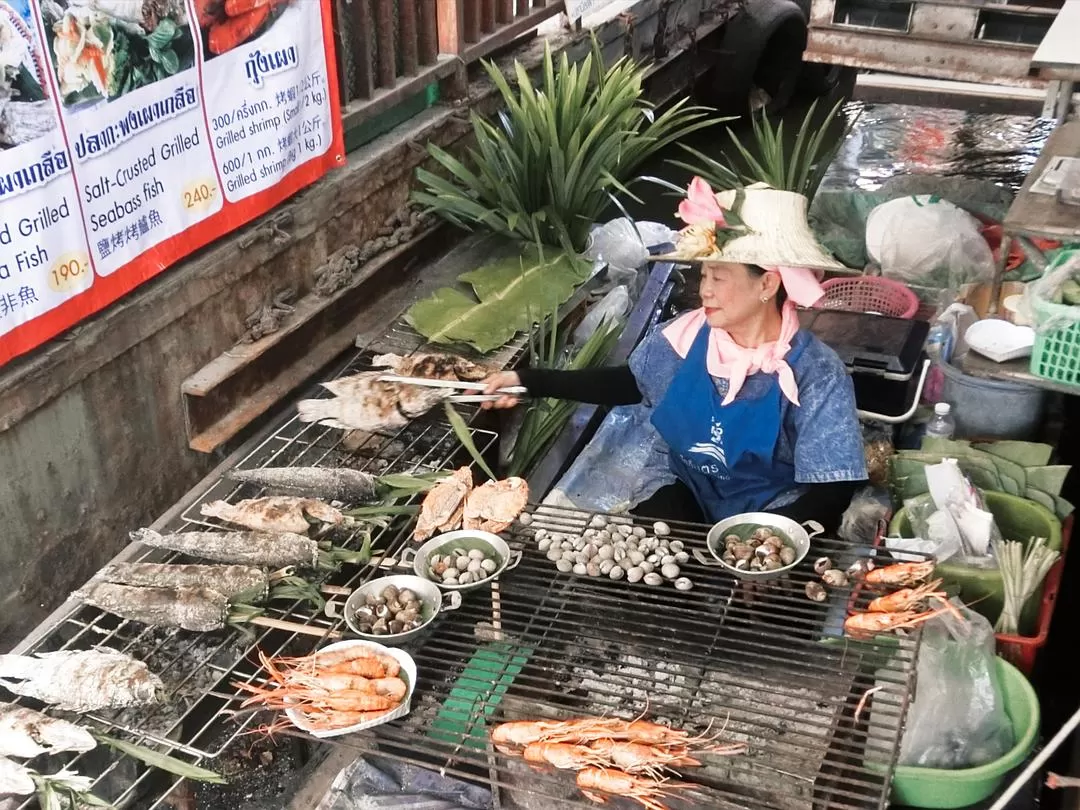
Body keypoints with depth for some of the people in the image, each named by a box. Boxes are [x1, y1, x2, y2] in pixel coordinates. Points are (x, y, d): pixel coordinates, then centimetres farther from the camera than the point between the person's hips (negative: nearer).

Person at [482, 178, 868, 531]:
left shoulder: (815, 375, -21)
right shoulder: (686, 336, -9)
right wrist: (528, 381, 3)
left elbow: (831, 492, -19)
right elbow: (627, 383, 11)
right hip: (691, 494, 5)